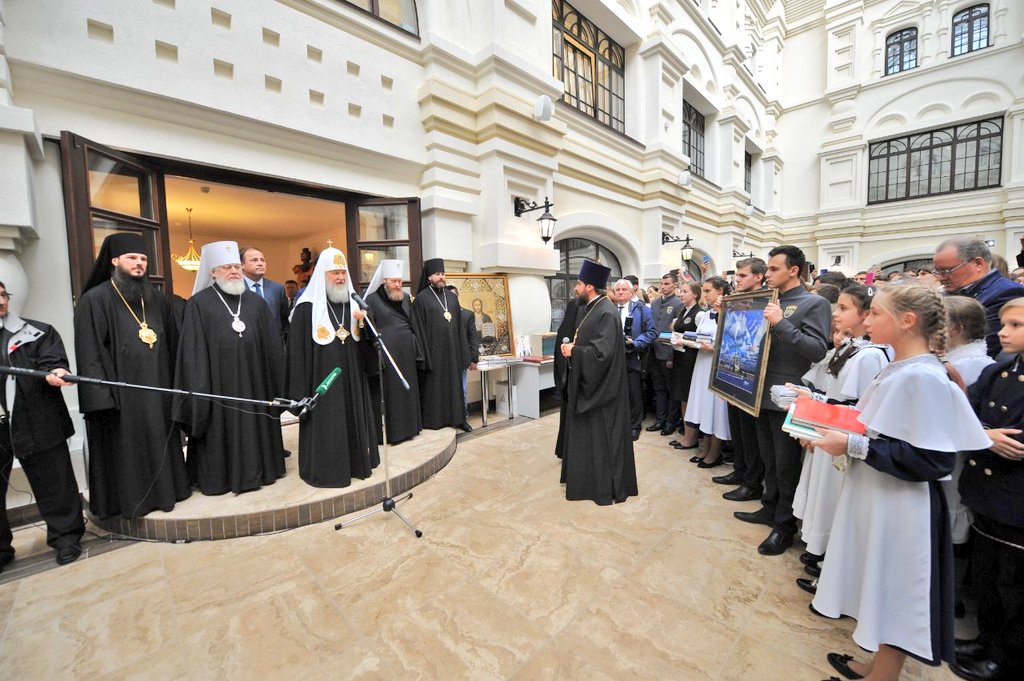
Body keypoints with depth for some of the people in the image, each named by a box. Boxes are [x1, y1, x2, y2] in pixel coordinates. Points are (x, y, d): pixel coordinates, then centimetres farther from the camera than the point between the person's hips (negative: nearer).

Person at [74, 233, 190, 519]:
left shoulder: (157, 300, 10)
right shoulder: (94, 300, -5)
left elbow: (173, 345, 12)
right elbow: (89, 353, -9)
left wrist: (174, 384, 8)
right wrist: (102, 397, -15)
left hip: (158, 390, 5)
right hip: (120, 392, -4)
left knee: (160, 443, 13)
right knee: (126, 447, 5)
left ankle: (165, 488, 26)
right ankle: (129, 498, 19)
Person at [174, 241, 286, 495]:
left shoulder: (256, 302, 9)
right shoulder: (199, 303, -1)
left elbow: (270, 346, 8)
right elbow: (193, 352, -5)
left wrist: (274, 382, 6)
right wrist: (199, 389, -10)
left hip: (253, 381, 3)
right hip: (218, 382, -3)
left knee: (254, 428, 11)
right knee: (221, 429, 6)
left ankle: (256, 470, 26)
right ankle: (219, 476, 21)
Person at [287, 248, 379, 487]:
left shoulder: (354, 304, 8)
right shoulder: (307, 307, -8)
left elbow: (366, 346, 9)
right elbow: (297, 352, -9)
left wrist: (363, 323, -12)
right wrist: (300, 393, -11)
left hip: (351, 379, 5)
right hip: (323, 381, -5)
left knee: (353, 422, 14)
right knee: (325, 426, 3)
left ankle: (356, 462, 30)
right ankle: (324, 469, 20)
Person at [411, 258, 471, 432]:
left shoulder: (452, 297, 11)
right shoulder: (421, 298, -4)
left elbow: (460, 326, 11)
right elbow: (419, 328, -8)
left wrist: (463, 351, 7)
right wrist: (424, 354, -14)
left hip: (451, 349, 5)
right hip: (433, 349, -5)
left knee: (454, 384, 10)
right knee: (433, 385, 3)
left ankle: (458, 418, 19)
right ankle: (433, 420, 13)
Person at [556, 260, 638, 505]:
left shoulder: (606, 313, -20)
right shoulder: (587, 308, 9)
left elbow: (601, 352, -27)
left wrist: (572, 351, -17)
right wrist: (570, 345, -1)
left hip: (599, 387, -9)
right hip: (584, 383, 10)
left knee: (600, 435, 3)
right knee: (584, 433, 18)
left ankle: (607, 486, 19)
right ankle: (586, 476, 34)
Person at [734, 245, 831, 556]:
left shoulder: (815, 304, -9)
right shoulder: (771, 302, 12)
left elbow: (819, 350, -20)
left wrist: (781, 323, -26)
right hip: (763, 393, 7)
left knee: (786, 465, 7)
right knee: (769, 459, 20)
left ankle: (785, 525, 22)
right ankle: (770, 508, 37)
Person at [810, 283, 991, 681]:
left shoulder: (925, 377, -21)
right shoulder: (897, 369, 6)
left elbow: (933, 461, -23)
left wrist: (854, 447, -22)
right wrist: (843, 429, 2)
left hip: (900, 511, -8)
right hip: (875, 499, 8)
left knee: (893, 601, 11)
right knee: (879, 596, 22)